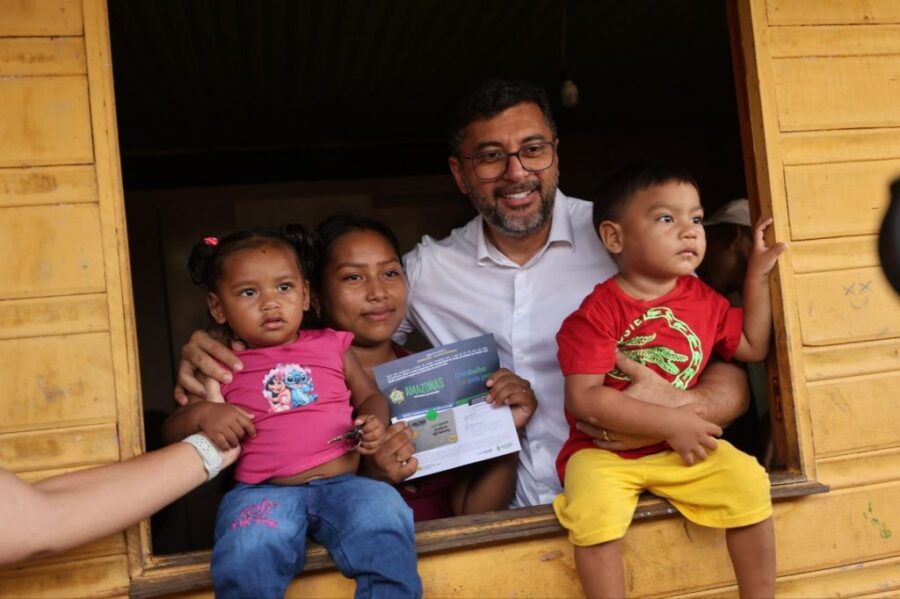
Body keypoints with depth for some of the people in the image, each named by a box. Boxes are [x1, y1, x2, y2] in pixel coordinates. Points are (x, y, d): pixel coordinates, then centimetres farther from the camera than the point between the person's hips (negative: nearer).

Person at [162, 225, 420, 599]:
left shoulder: (331, 346, 14)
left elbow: (370, 396, 22)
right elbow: (171, 431, 12)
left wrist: (374, 423, -2)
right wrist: (200, 414, -11)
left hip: (341, 483, 1)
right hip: (264, 492, -1)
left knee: (384, 520, -29)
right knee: (248, 555, -31)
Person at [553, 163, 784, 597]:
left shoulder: (703, 299, 5)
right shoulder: (598, 312, -15)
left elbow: (753, 347, 17)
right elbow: (584, 398, -21)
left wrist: (757, 277, 9)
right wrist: (670, 422, -23)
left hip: (683, 447, 5)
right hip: (605, 451, -4)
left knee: (748, 482, -16)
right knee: (593, 509, -32)